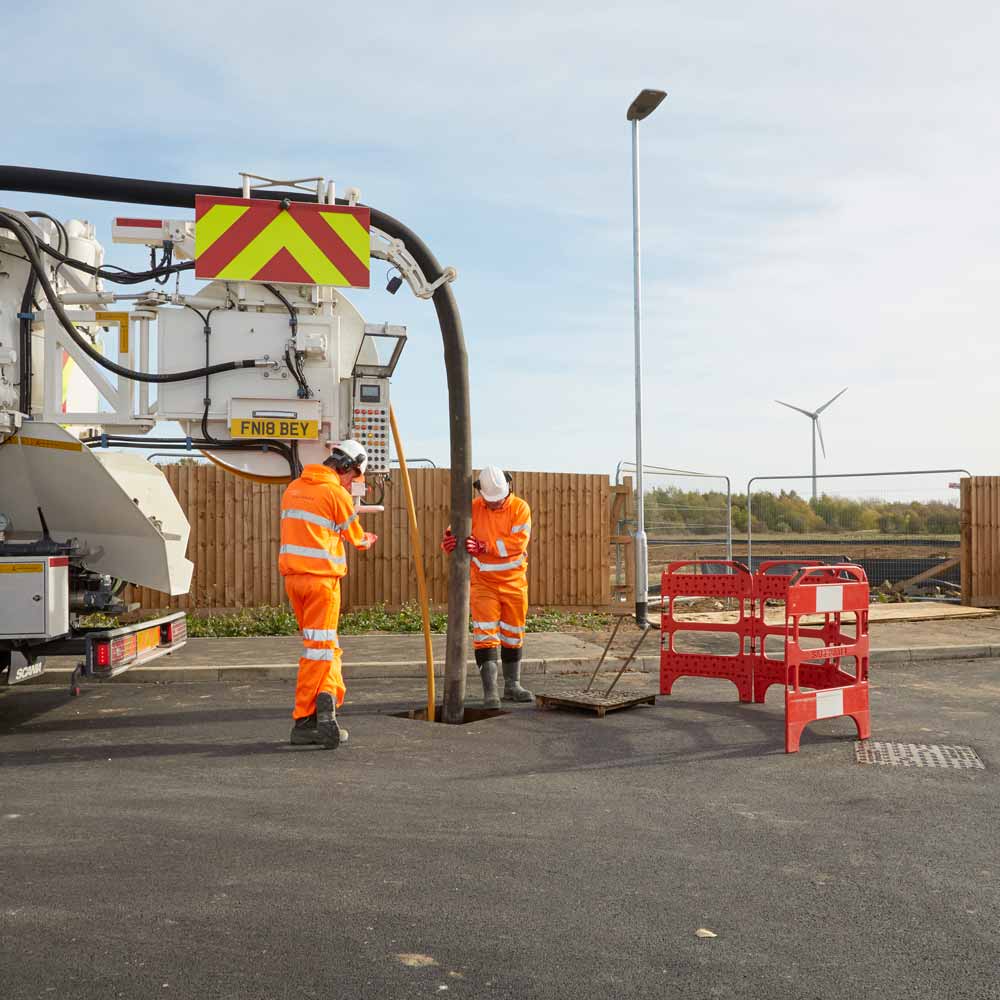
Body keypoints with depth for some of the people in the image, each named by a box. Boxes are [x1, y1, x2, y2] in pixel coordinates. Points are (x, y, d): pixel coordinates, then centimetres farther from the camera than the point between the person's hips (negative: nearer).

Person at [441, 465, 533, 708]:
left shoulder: (520, 508, -7)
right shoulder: (472, 509, -4)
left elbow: (518, 542, -19)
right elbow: (455, 535, -7)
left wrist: (484, 546, -28)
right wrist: (449, 541, -32)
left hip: (514, 582, 1)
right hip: (483, 582, -1)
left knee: (513, 635, 13)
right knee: (486, 635, -9)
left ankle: (512, 686, 27)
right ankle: (490, 690, -6)